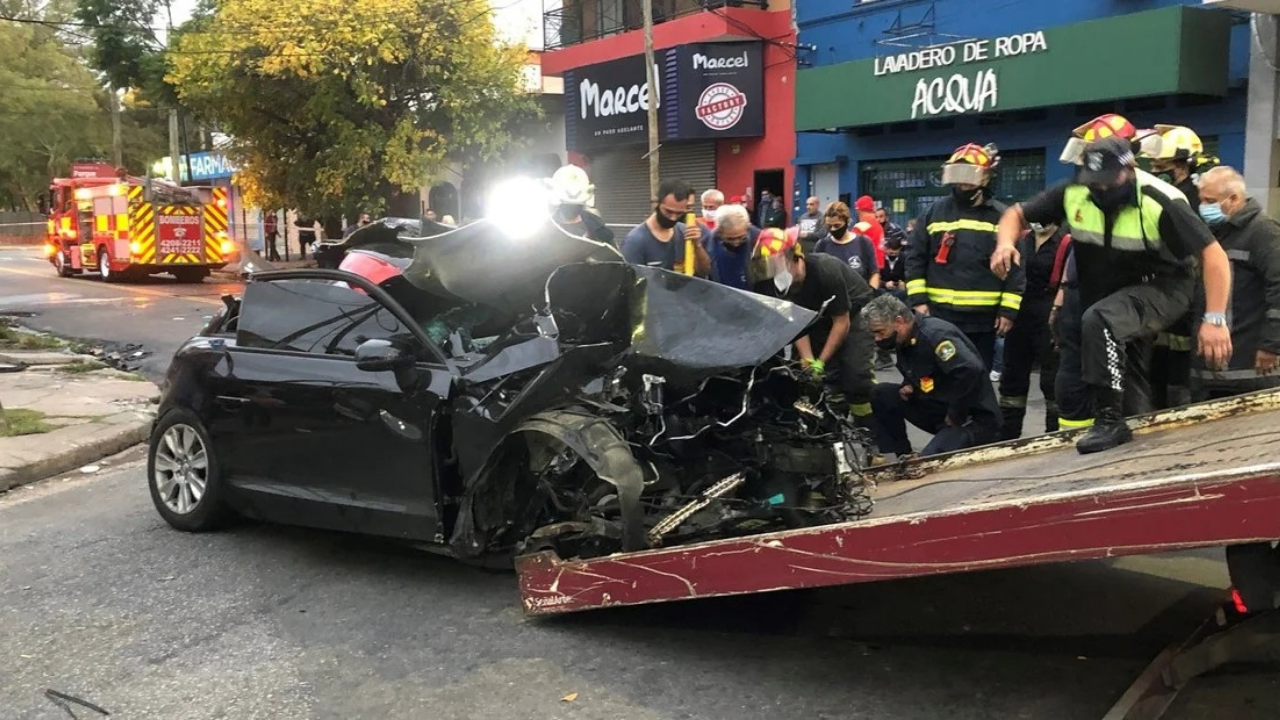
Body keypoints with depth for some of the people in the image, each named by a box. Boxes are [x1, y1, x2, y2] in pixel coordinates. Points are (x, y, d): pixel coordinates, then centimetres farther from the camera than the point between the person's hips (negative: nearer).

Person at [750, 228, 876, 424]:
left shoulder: (826, 271, -35)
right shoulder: (774, 285, -20)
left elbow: (842, 323, -26)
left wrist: (820, 362, -25)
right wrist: (808, 360, -22)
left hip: (855, 312, -6)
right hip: (820, 318, 6)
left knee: (856, 375, -18)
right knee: (824, 378, -2)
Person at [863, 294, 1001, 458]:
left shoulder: (935, 335, -23)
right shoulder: (905, 340, 5)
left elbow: (971, 369, -37)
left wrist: (956, 417, -26)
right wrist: (909, 385, 2)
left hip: (974, 419, -9)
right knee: (881, 395, 1)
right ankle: (902, 457, 7)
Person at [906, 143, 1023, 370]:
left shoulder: (1001, 216, 2)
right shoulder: (935, 212, 6)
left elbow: (1015, 267, 0)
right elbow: (915, 258, 4)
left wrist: (1008, 309, -6)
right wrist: (918, 299, -5)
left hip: (983, 318, 0)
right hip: (940, 315, 1)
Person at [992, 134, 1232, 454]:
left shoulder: (1161, 203, -25)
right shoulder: (1073, 193, -13)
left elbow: (1214, 255, -24)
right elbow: (1017, 214, -2)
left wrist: (1215, 319, -31)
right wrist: (1006, 243, -25)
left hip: (1160, 288, -6)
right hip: (1109, 292, 6)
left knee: (1099, 322, -36)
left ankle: (1110, 421, -29)